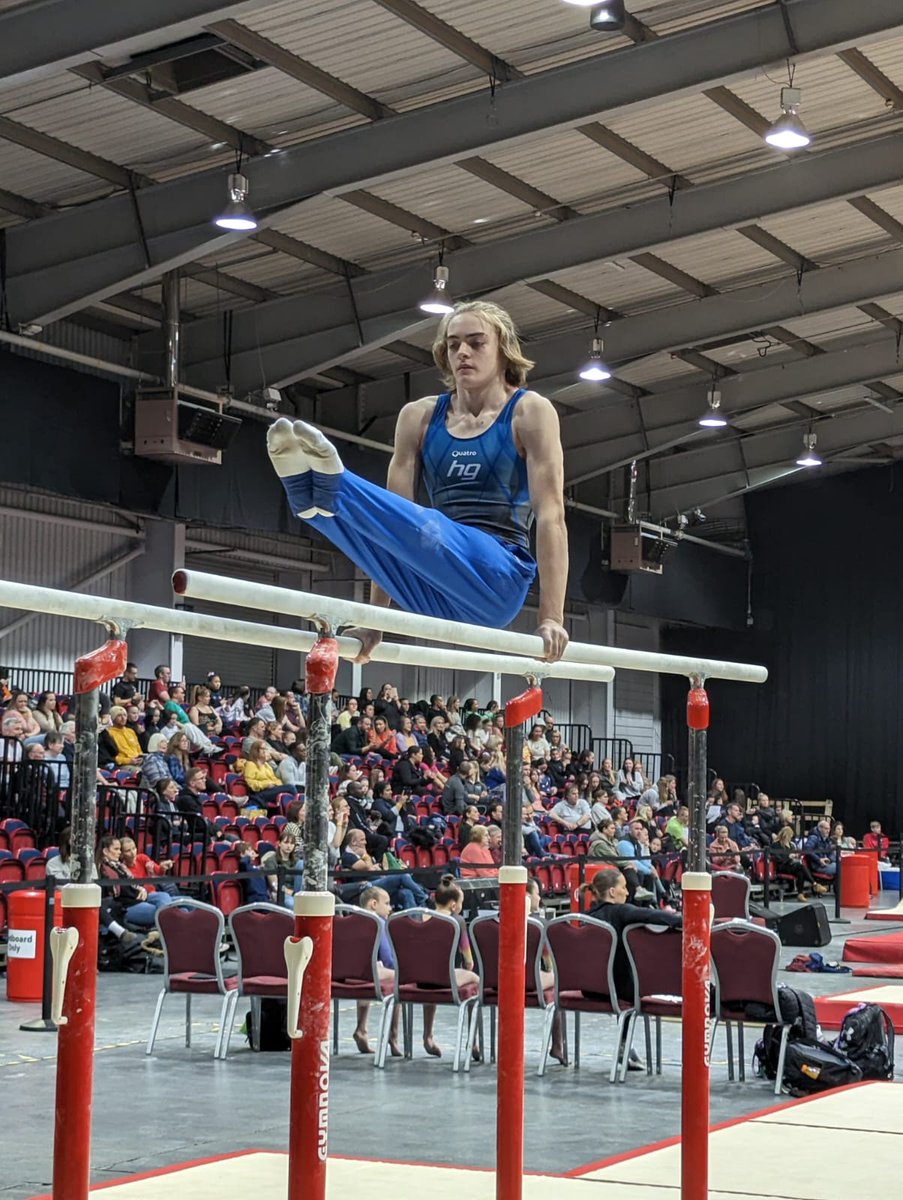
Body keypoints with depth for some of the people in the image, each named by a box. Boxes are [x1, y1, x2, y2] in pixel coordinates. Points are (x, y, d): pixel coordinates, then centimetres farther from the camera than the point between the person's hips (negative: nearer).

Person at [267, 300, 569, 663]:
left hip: (497, 576, -4)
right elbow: (395, 512, 9)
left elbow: (551, 514, -6)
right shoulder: (418, 417, 13)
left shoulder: (529, 412, 3)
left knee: (424, 529, -35)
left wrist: (552, 618, -15)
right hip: (436, 588, 4)